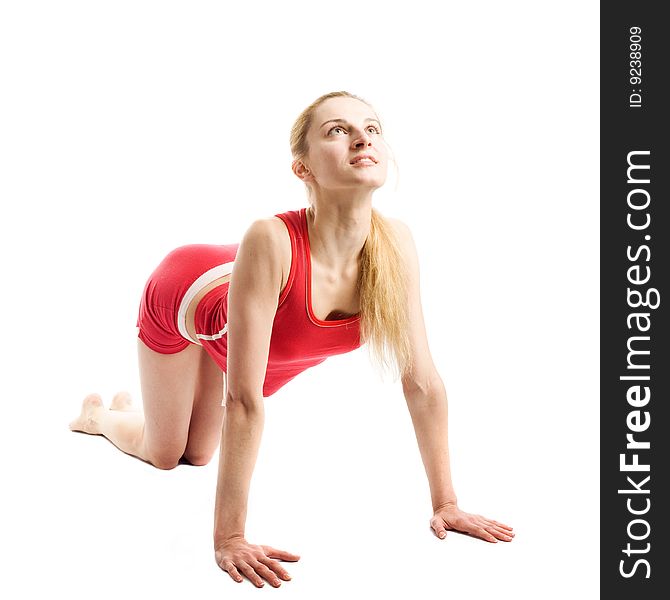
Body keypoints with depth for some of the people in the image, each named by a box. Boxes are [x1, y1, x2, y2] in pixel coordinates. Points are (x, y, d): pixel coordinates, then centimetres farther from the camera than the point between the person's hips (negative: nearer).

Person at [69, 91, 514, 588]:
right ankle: (98, 415, 46)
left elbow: (423, 381, -25)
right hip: (182, 296, -4)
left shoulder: (396, 244, -33)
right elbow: (244, 400, -45)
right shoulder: (271, 241, -48)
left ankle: (126, 406, 54)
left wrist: (445, 503, -22)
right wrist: (229, 538, -42)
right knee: (164, 456, 13)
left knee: (198, 456, 21)